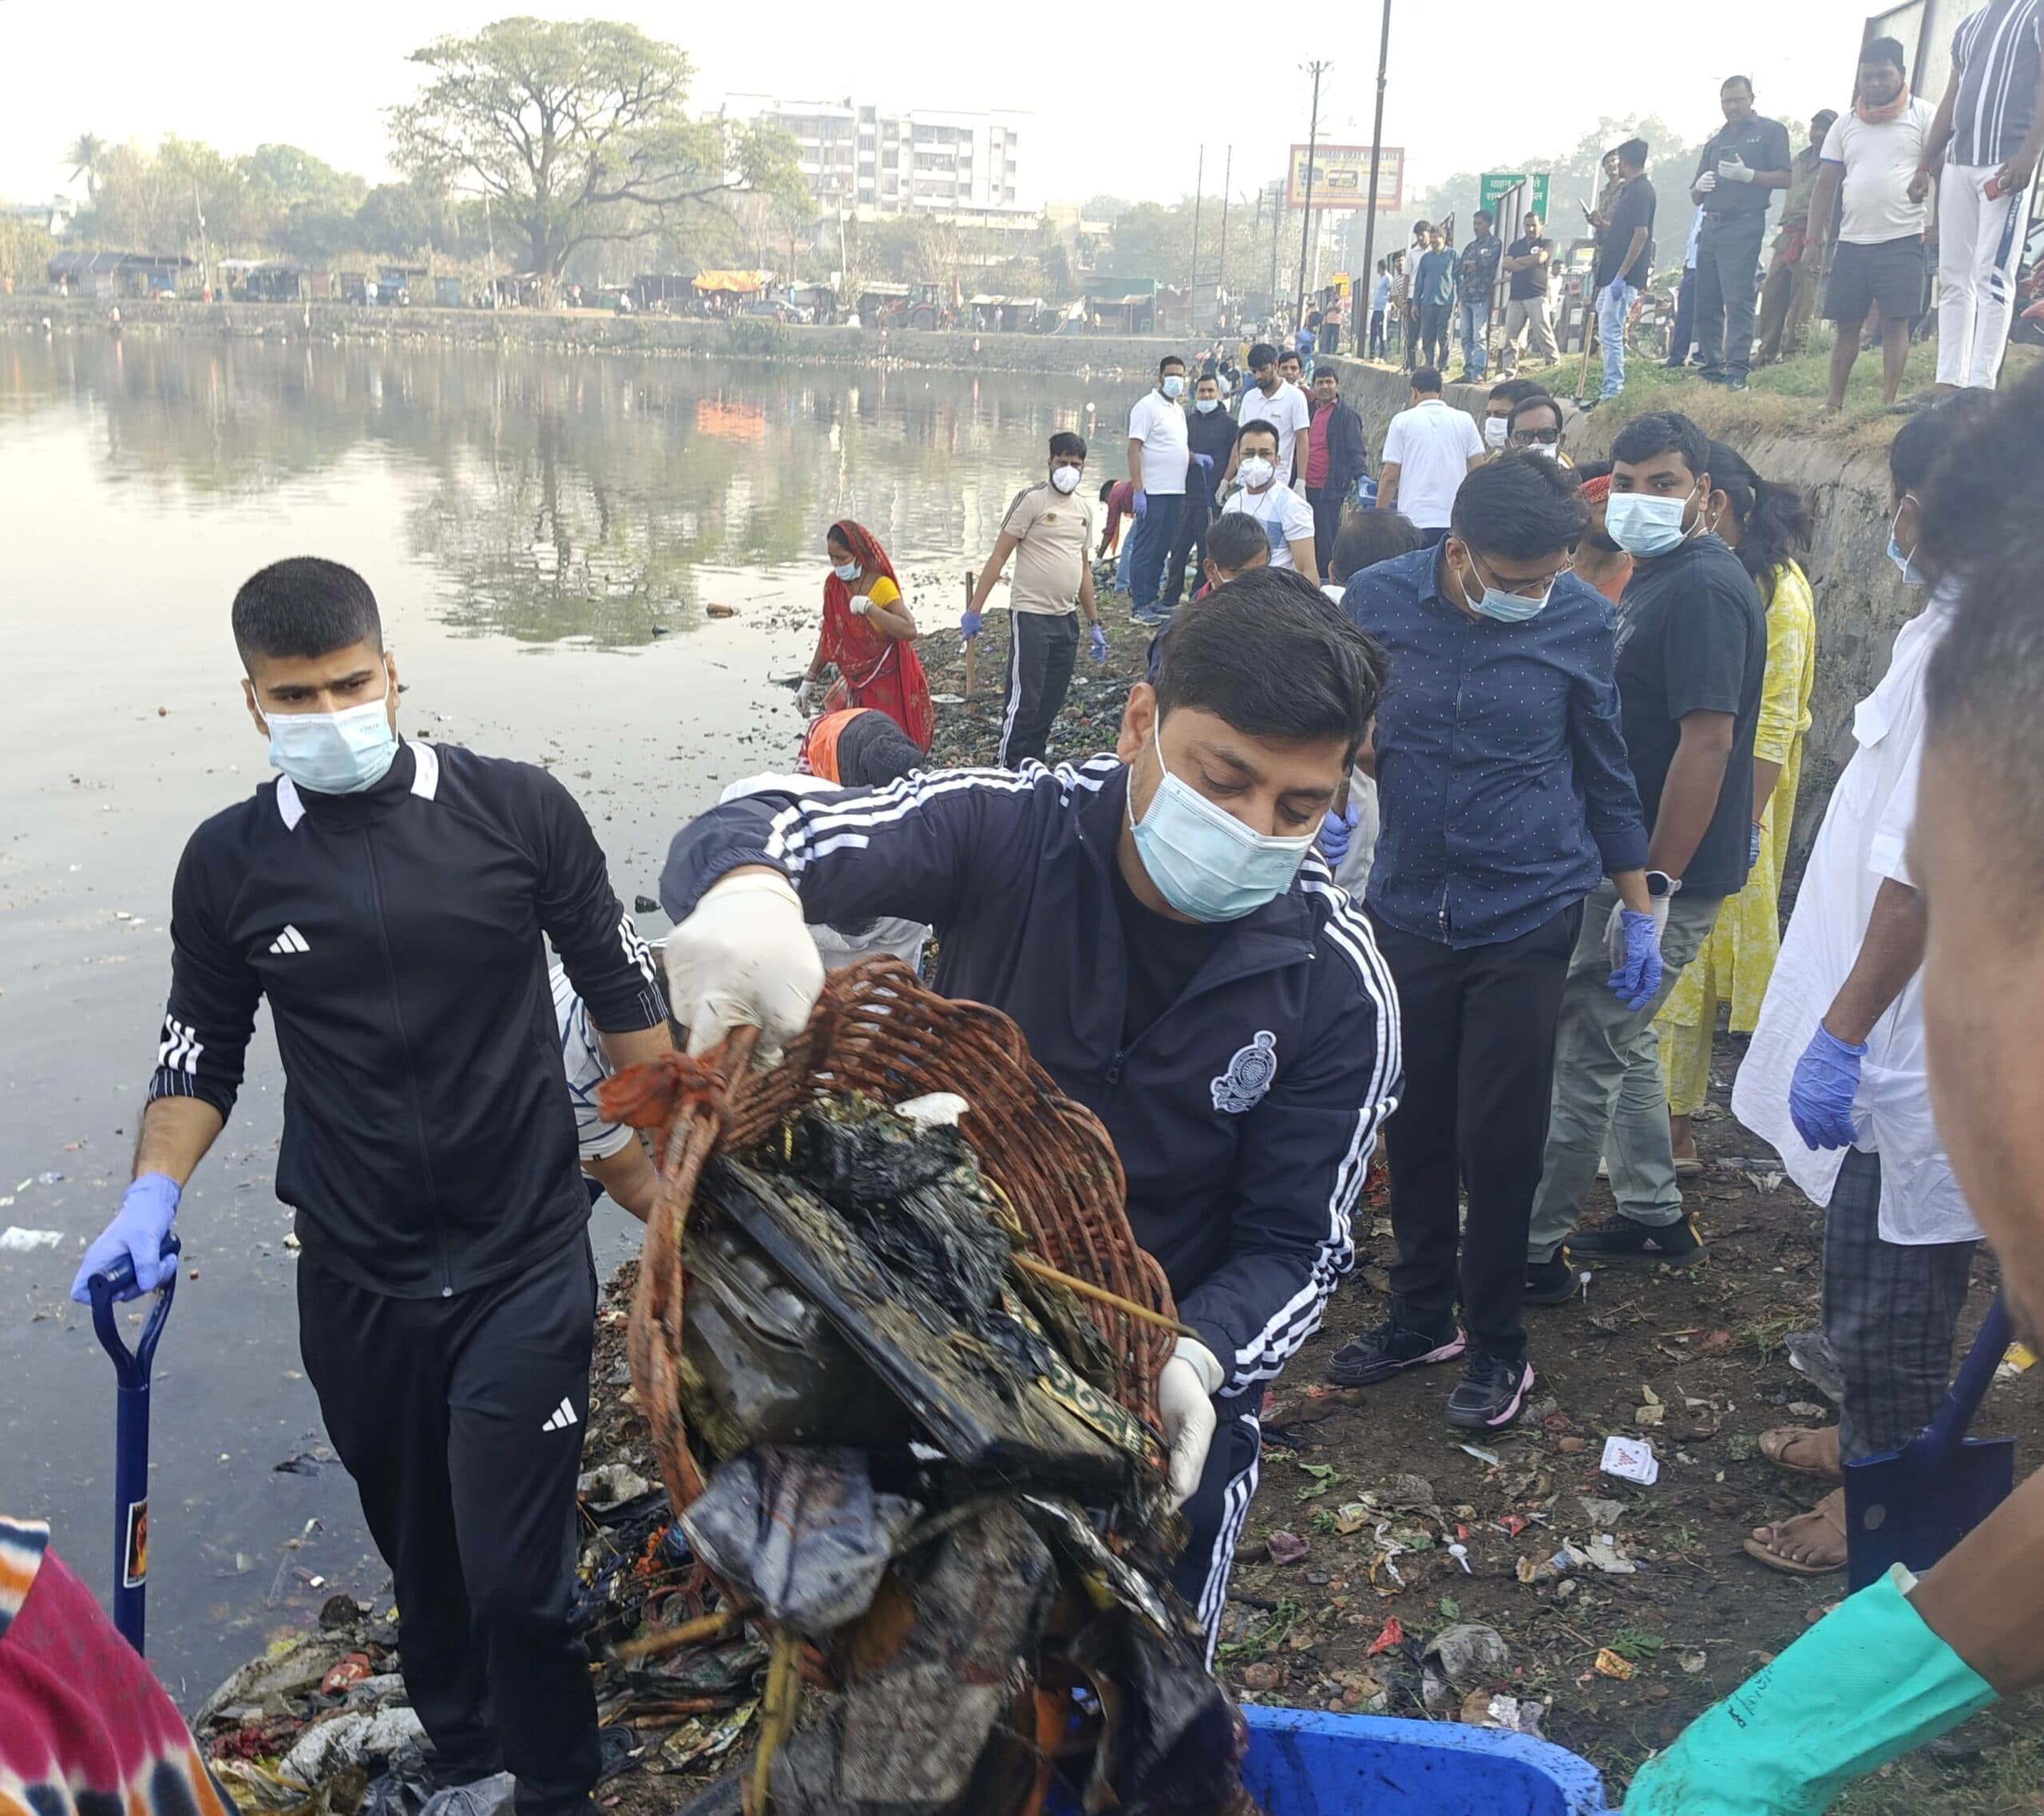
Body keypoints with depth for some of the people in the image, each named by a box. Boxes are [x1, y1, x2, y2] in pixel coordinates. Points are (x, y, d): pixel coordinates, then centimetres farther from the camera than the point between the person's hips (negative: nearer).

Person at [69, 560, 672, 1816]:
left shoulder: (519, 809, -8)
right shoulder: (228, 863, -1)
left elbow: (626, 999, 0)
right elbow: (203, 1054, 10)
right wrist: (154, 1197, -6)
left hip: (528, 1259, -2)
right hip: (358, 1284, 3)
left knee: (517, 1576, -3)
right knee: (423, 1566, 17)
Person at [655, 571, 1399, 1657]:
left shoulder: (1338, 988, -17)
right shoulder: (1008, 832, -20)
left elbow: (1295, 1244, -13)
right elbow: (758, 833, -32)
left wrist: (1192, 1361, -34)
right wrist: (746, 889, -57)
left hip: (1159, 1411, 0)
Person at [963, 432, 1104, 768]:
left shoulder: (1085, 510, 13)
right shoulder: (1032, 500, -7)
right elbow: (999, 555, -10)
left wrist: (1094, 624, 19)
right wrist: (974, 610, -15)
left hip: (1067, 618, 7)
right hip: (1031, 615, -7)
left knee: (1051, 703, 9)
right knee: (1024, 701, -7)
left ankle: (1032, 766, 19)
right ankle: (1007, 771, 0)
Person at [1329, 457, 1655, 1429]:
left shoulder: (1580, 620, -8)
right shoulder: (1379, 602, -8)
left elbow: (1604, 774, 4)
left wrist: (1639, 912, 7)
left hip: (1527, 918, -2)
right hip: (1408, 909, 2)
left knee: (1498, 1140, 3)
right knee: (1414, 1128, 13)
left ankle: (1497, 1343, 22)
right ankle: (1421, 1315, 32)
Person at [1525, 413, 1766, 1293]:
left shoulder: (1703, 588, -18)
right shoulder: (1654, 578, 13)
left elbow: (1708, 740, -24)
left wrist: (1655, 885, -25)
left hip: (1662, 873, -10)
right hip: (1624, 859, 10)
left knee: (1584, 1057, -3)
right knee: (1621, 1042, 20)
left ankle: (1533, 1249, 7)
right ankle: (1654, 1216, 33)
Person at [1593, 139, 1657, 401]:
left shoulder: (1640, 190, -14)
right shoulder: (1629, 189, 17)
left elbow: (1641, 233, -22)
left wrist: (1621, 274, -24)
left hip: (1623, 276, -11)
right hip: (1612, 273, 11)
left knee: (1610, 331, -13)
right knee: (1608, 331, 19)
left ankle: (1612, 392, -13)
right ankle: (1611, 389, 25)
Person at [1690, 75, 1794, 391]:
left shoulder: (1770, 131, 6)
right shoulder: (1715, 140, 23)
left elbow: (1785, 178, -5)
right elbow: (1695, 198, 23)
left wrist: (1747, 175, -16)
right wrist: (1699, 187, -1)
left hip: (1744, 225, -7)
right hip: (1711, 227, 7)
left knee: (1738, 299, -14)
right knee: (1705, 302, 4)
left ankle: (1737, 370, -18)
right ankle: (1711, 367, 9)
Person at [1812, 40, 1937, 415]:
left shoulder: (1923, 116, 3)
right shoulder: (1844, 125, 13)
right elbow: (1826, 187, 13)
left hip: (1903, 241, -4)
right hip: (1852, 242, 4)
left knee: (1895, 323, -5)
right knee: (1847, 325, 5)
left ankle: (1889, 403, -3)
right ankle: (1834, 403, 9)